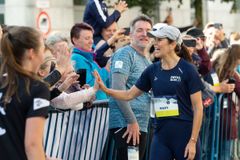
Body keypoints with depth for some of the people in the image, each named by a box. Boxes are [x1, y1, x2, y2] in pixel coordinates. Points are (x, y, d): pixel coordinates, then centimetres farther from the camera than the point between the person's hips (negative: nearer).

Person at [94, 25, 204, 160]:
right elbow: (130, 94, 13)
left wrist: (193, 141, -13)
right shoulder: (153, 70, 6)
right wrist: (106, 89, -3)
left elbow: (198, 108, -8)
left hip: (184, 135, -4)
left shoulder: (187, 70, -7)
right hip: (161, 135, 4)